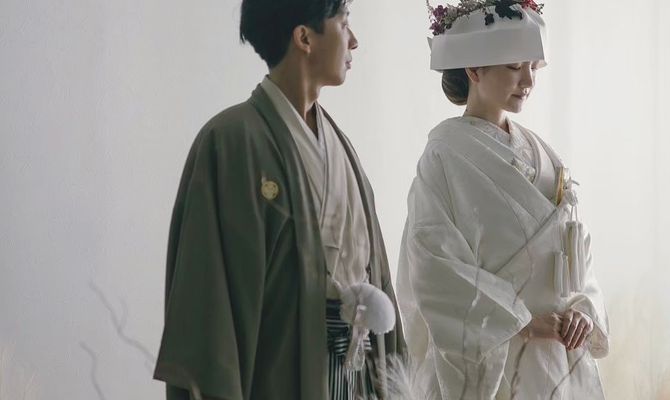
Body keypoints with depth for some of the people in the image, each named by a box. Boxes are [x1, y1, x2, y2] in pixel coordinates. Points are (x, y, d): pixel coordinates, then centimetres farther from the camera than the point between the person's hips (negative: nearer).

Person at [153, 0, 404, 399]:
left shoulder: (335, 139, 11)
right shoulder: (234, 139, -12)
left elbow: (366, 261, 12)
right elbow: (211, 286, -15)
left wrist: (383, 364, 9)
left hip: (356, 367, 7)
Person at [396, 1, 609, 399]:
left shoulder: (539, 151, 8)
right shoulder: (448, 153, -11)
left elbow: (572, 240, 9)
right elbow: (435, 265, -17)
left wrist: (582, 308, -8)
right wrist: (520, 321, -17)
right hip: (493, 353, -6)